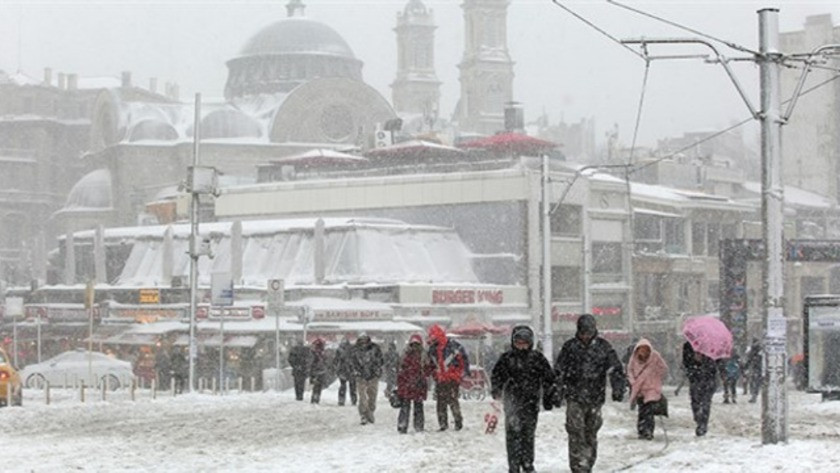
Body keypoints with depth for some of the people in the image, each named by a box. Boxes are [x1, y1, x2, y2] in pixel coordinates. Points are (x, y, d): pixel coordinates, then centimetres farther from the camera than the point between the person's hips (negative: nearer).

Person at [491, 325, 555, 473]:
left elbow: (548, 379, 9)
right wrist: (496, 391, -16)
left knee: (528, 435, 10)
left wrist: (548, 398, 9)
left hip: (531, 404, 2)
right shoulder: (506, 358, 0)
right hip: (512, 403, -2)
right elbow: (496, 376, 1)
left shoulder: (538, 358, 3)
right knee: (513, 434, -8)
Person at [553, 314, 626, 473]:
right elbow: (558, 372, 5)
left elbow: (615, 369, 1)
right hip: (575, 398, -1)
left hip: (596, 399, 1)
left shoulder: (603, 347, 3)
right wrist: (557, 394, 0)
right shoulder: (569, 347, 1)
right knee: (576, 433, -10)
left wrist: (618, 389, -13)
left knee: (591, 434, 10)